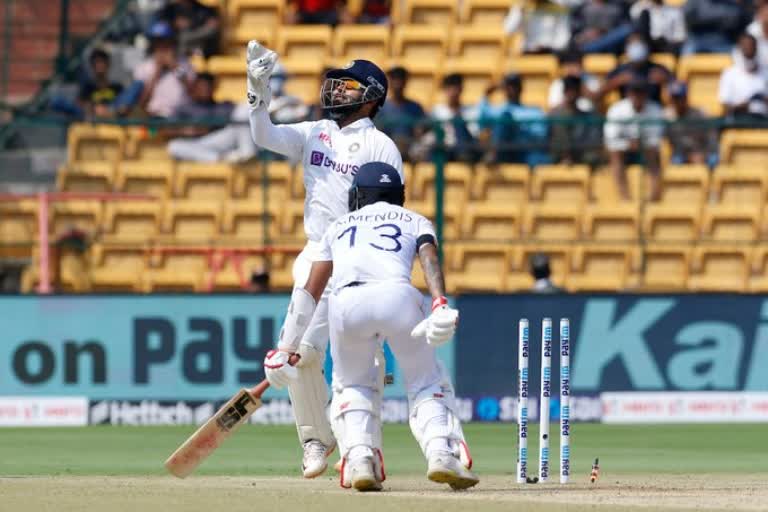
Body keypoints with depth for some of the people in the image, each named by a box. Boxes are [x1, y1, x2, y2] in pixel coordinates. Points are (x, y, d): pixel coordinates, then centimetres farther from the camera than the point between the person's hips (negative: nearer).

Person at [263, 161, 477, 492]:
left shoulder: (339, 227, 36)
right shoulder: (415, 222, 31)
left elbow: (308, 293, 28)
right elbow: (430, 260, 8)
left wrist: (285, 349, 28)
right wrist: (440, 306, -8)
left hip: (345, 303, 1)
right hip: (397, 294, -1)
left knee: (356, 387, 23)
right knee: (426, 383, 14)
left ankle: (359, 459, 0)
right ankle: (441, 452, -11)